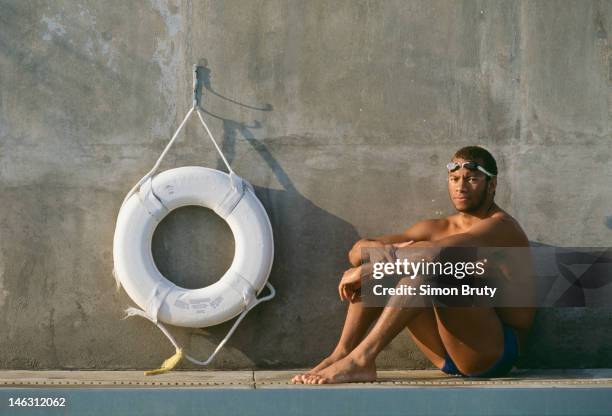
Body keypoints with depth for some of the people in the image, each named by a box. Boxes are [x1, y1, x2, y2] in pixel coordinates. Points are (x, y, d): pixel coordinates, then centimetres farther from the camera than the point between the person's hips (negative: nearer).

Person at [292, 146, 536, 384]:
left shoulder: (501, 227, -7)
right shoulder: (437, 228, 15)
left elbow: (435, 250, -25)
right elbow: (358, 249, 6)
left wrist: (364, 271, -22)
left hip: (498, 351, -7)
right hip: (448, 357, 7)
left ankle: (362, 358, -33)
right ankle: (340, 355, -17)